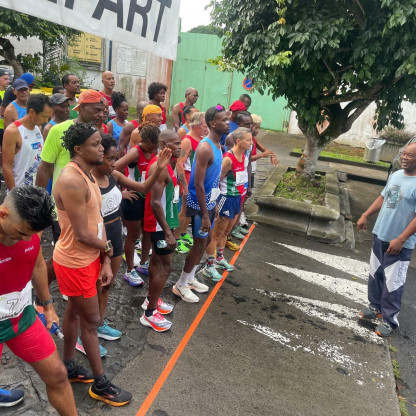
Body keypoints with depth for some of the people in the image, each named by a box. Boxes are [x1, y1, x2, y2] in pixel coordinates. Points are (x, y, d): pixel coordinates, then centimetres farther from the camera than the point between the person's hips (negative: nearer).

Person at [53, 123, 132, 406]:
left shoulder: (87, 174, 4)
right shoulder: (72, 181, -27)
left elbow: (98, 219, 2)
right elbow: (83, 235, -26)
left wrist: (105, 261, -2)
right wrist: (107, 248, -6)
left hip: (90, 257, 9)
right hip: (75, 262, -9)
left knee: (75, 310, 22)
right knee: (91, 319, 5)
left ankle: (69, 365, 44)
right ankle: (100, 384, 25)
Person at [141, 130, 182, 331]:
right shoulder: (159, 167, -23)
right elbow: (155, 203, -27)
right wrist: (168, 232, -26)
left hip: (164, 221, 10)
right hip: (160, 224, -10)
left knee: (157, 260, 20)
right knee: (166, 266, -3)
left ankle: (151, 299, 36)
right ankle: (149, 314, 8)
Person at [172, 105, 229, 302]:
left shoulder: (218, 145, 7)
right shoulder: (205, 148, -23)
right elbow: (198, 185, -25)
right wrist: (204, 215, -24)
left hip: (209, 201, 10)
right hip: (200, 204, -10)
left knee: (207, 240, 19)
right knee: (200, 244, 1)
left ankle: (190, 279, 35)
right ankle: (180, 286, 19)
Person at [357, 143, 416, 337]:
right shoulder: (396, 175, 4)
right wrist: (365, 215, 12)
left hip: (399, 243, -7)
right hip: (379, 235, 7)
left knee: (392, 283, 2)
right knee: (375, 273, 19)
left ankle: (389, 320, 18)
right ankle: (376, 306, 37)